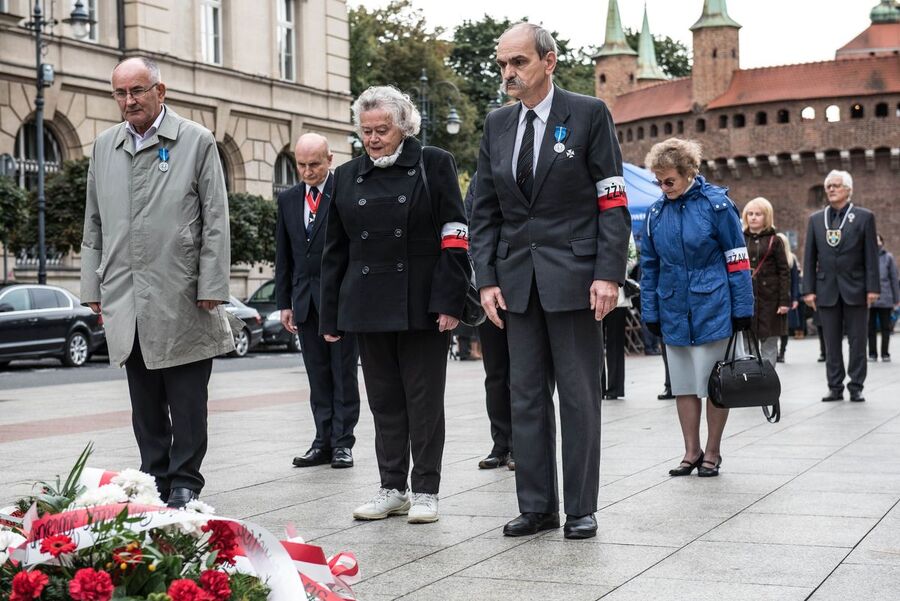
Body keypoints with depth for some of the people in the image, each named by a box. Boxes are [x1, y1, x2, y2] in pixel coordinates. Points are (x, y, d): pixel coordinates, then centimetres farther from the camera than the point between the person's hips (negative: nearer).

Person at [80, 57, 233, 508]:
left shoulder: (197, 142, 0)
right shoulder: (104, 147, 14)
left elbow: (215, 222, -3)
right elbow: (94, 225, 17)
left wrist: (210, 288, -8)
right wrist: (93, 288, 11)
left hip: (181, 302, -4)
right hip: (125, 301, 4)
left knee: (187, 403, 1)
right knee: (145, 405, 10)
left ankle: (184, 484, 11)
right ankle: (154, 482, 18)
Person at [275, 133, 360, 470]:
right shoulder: (288, 199, 11)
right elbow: (283, 256, 13)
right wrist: (284, 302, 8)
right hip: (305, 299, 5)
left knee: (344, 372, 1)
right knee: (317, 375, 8)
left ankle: (343, 442, 6)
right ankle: (323, 442, 13)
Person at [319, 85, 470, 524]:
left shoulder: (434, 165, 1)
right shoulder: (347, 177, 11)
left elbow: (454, 237, -4)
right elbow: (334, 252, 13)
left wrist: (449, 301, -12)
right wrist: (331, 317, 9)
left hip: (422, 306, -4)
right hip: (369, 307, 4)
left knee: (424, 401, 2)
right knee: (385, 402, 10)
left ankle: (425, 491, 12)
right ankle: (392, 488, 19)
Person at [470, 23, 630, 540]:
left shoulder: (588, 114, -2)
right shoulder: (497, 125, 11)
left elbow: (613, 202, -5)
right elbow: (485, 212, 12)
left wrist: (608, 274, -14)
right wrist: (487, 278, 2)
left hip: (573, 276, -4)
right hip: (518, 279, 5)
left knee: (579, 395, 1)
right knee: (526, 395, 6)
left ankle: (582, 509, 10)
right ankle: (538, 505, 15)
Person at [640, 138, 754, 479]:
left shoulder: (716, 204, -7)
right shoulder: (657, 213, 4)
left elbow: (737, 259, -5)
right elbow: (649, 266, 11)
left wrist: (742, 309, -8)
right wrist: (651, 313, 6)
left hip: (712, 309, -4)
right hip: (674, 313, 4)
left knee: (714, 385, 3)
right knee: (684, 385, 9)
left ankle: (712, 453, 15)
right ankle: (691, 452, 18)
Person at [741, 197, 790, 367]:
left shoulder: (774, 241, 2)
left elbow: (784, 272, -1)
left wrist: (785, 301, -9)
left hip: (769, 299, -2)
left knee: (769, 345, 5)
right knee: (747, 346, 5)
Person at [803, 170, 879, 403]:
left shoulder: (864, 217, 2)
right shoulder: (815, 219, 9)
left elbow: (871, 255, -2)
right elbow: (809, 257, 8)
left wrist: (872, 288, -8)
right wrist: (808, 289, 1)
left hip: (855, 289, -2)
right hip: (826, 289, 2)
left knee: (857, 340, 2)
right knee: (831, 342, 4)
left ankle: (856, 387, 7)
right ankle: (835, 387, 10)